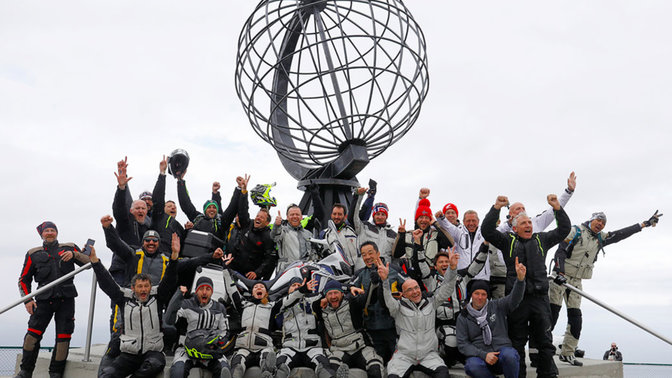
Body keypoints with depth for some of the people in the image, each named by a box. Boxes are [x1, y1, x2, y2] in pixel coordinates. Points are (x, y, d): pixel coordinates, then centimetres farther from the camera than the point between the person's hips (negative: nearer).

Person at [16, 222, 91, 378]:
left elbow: (90, 262, 4)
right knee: (33, 333, -9)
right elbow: (24, 279, 17)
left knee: (63, 336, -2)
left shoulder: (69, 248, 13)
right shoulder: (33, 254, 15)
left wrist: (74, 254, -13)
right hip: (44, 300, 0)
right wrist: (27, 300, 4)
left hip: (66, 299, 0)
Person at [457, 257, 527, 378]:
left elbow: (514, 298, -5)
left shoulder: (496, 306, 11)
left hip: (502, 350, 1)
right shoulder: (463, 317, 9)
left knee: (509, 355, -35)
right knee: (472, 366, -35)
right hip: (479, 355, 0)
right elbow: (462, 343, 2)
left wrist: (520, 278, -25)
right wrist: (483, 355, -14)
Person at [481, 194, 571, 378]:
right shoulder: (508, 240, 8)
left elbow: (564, 230, 12)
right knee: (517, 343, 5)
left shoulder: (541, 239, 16)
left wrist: (557, 207, 0)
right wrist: (497, 207, -12)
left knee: (545, 342, 7)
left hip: (540, 297, 2)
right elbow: (487, 231, -4)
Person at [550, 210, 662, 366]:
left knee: (575, 317, 1)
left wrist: (645, 224, 13)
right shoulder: (576, 231, -6)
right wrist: (560, 272, -25)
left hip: (576, 281, 7)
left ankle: (567, 353, 6)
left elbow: (621, 234, 15)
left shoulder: (600, 238, 14)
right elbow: (560, 252, -13)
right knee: (552, 313, -11)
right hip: (561, 277, -7)